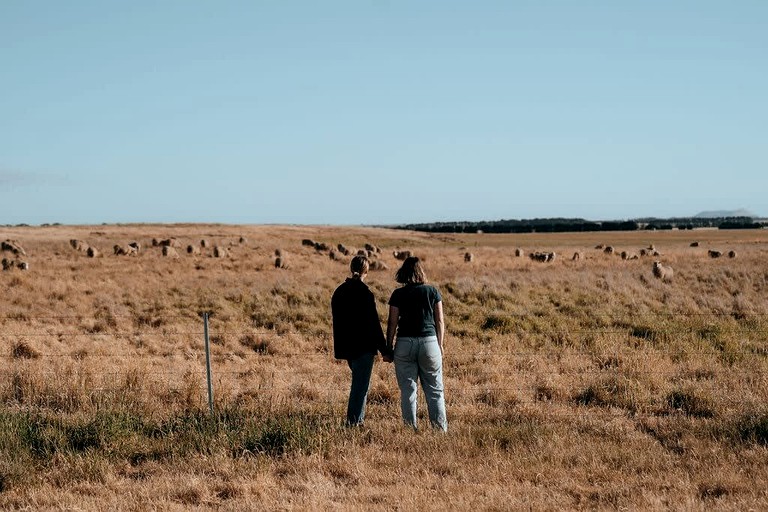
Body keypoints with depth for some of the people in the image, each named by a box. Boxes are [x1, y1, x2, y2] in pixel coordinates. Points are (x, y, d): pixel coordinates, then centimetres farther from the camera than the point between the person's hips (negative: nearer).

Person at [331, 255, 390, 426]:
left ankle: (358, 418, 21)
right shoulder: (365, 293, -16)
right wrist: (384, 350, -9)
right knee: (360, 384, 0)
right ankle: (354, 421, -1)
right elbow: (374, 324, -15)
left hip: (345, 346, 7)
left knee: (360, 382, 20)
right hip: (363, 347, -7)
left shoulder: (339, 291, 6)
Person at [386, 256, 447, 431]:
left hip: (405, 344, -1)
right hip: (429, 342, 1)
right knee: (434, 390, 8)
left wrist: (388, 347, 7)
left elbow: (392, 323, -2)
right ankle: (440, 428, 6)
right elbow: (439, 321, 4)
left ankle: (411, 428, 7)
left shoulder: (398, 295, -2)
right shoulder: (432, 291, 1)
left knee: (408, 390, 7)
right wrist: (441, 344, 14)